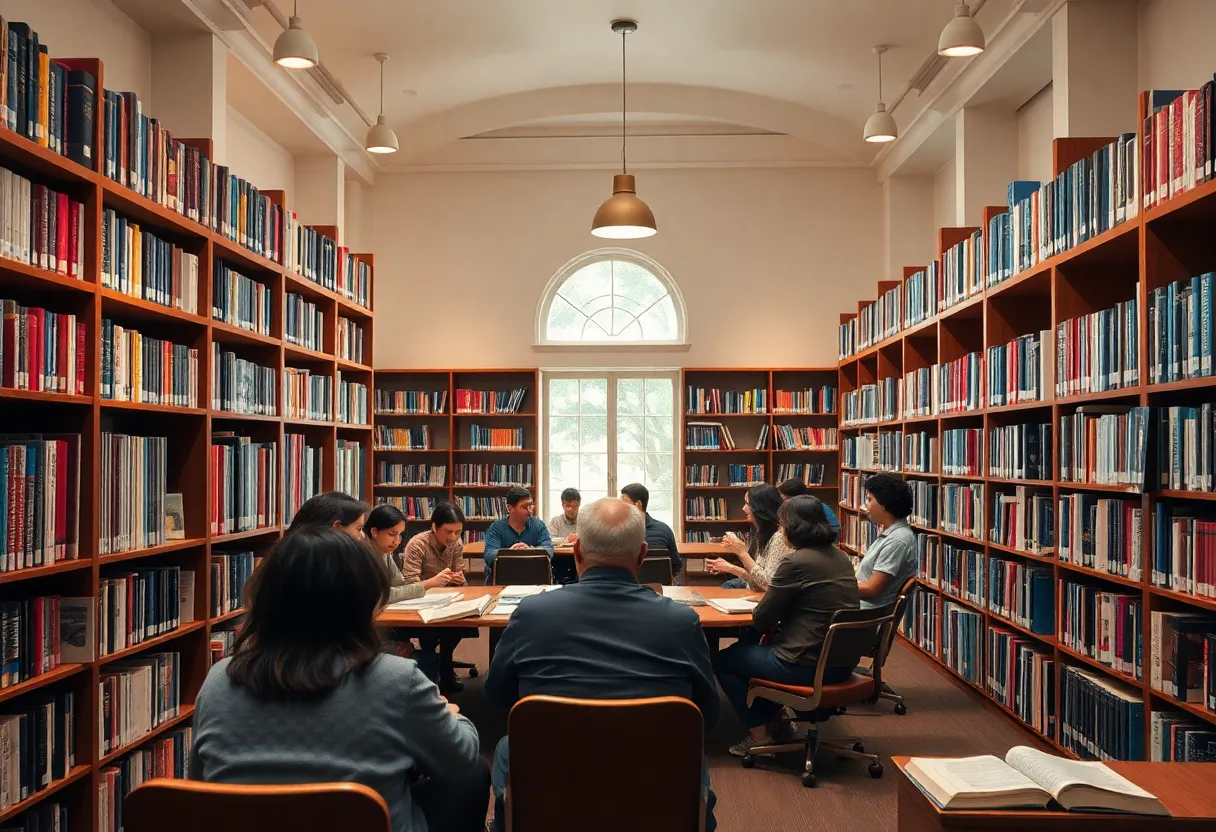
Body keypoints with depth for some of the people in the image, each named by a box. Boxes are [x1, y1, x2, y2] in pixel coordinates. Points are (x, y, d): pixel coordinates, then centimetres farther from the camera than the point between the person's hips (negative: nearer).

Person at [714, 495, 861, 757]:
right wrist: (776, 620, 7)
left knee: (723, 661, 13)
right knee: (747, 647, 29)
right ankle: (774, 719, 33)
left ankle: (759, 734, 15)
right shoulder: (840, 557, 7)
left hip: (808, 664, -8)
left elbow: (760, 620, -12)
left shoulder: (797, 562, -19)